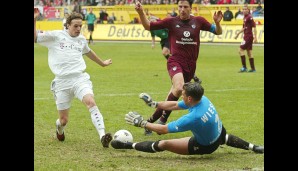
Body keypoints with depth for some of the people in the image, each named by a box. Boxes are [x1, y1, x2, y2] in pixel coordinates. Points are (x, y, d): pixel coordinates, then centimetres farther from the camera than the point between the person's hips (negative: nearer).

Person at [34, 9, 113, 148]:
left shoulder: (81, 39, 17)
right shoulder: (55, 36, 3)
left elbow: (88, 52, 39)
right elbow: (35, 38, -1)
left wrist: (102, 63, 53)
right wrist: (34, 20, -14)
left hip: (80, 78, 2)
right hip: (62, 82, -2)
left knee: (91, 102, -28)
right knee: (64, 120, 3)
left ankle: (103, 136, -36)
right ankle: (59, 129, 42)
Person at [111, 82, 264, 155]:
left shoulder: (193, 118, -39)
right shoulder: (204, 99, -17)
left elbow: (163, 129, -29)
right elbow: (174, 105, 0)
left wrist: (142, 123, -18)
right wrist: (154, 104, 3)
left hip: (205, 146, -7)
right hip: (219, 132, 7)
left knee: (162, 144, -12)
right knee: (224, 137, 46)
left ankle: (129, 145, -1)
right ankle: (252, 147, 50)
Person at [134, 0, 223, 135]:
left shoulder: (198, 21, 4)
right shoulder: (171, 21, 0)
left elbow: (217, 32, 10)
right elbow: (148, 26, 2)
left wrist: (217, 22, -12)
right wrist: (140, 12, -15)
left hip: (191, 65, 4)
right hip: (175, 61, -4)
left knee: (174, 93, 12)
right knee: (179, 88, -30)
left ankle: (152, 119, 28)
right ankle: (163, 117, -13)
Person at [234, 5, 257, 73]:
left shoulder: (249, 17, -15)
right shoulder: (244, 17, 13)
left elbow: (254, 27, -17)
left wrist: (255, 37, -20)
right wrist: (238, 33, 24)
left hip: (249, 36, -9)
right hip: (246, 36, 9)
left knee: (241, 50, -9)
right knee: (249, 52, 10)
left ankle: (244, 67, -6)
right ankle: (253, 68, 14)